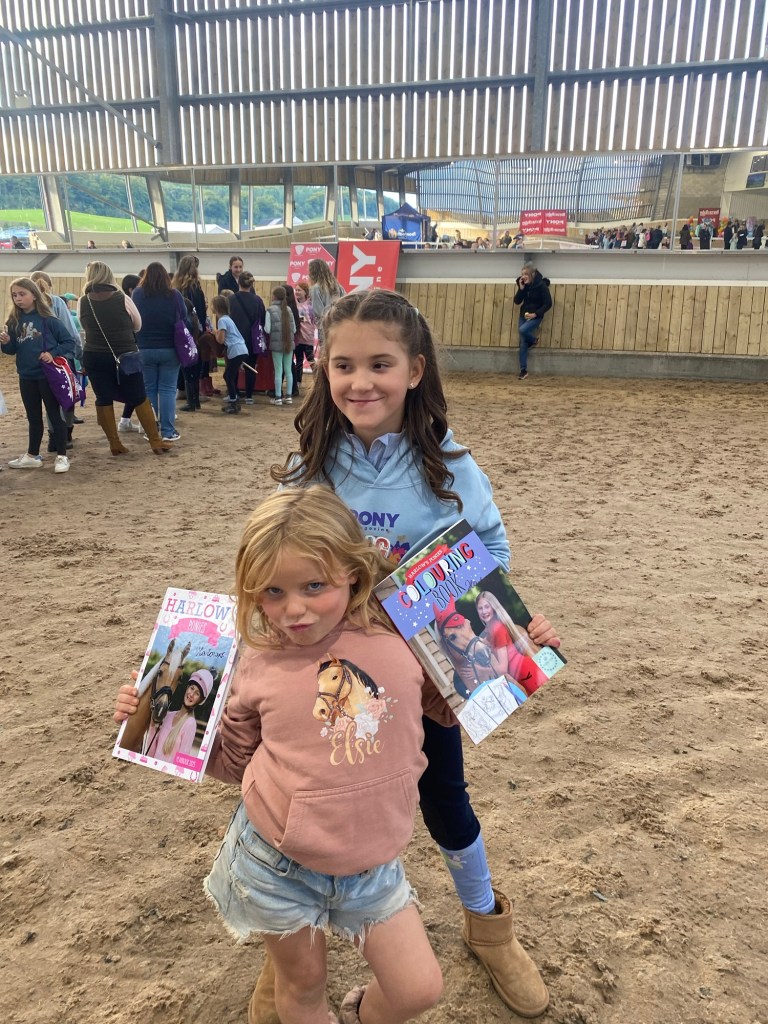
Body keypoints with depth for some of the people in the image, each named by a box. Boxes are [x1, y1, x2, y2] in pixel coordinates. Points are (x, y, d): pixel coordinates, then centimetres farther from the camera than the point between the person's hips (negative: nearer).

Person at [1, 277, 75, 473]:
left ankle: (61, 456, 12)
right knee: (33, 418, 16)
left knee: (55, 415, 4)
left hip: (48, 375, -5)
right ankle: (32, 456, 26)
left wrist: (53, 354, -21)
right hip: (26, 378, 5)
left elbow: (69, 342, -8)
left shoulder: (48, 319, -10)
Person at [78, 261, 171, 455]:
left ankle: (115, 444, 13)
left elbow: (84, 327, 13)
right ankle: (155, 441, 10)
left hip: (94, 357, 1)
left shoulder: (83, 302, -3)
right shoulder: (123, 299, -7)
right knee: (139, 399, 6)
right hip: (126, 356, -1)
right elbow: (138, 325, 7)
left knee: (103, 400, 10)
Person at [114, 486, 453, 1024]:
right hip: (277, 863, 0)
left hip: (371, 863, 1)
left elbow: (456, 706, 4)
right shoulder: (261, 663, -11)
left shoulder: (401, 637, -13)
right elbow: (233, 761, 6)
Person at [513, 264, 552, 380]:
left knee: (522, 330, -31)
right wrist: (521, 289, -15)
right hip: (523, 315, 5)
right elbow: (517, 302, -1)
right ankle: (523, 370, 8)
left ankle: (534, 340, 3)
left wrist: (535, 314, -21)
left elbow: (548, 304, -14)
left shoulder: (541, 285, -15)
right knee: (523, 343, 1)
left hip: (536, 317, -5)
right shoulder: (523, 285, 1)